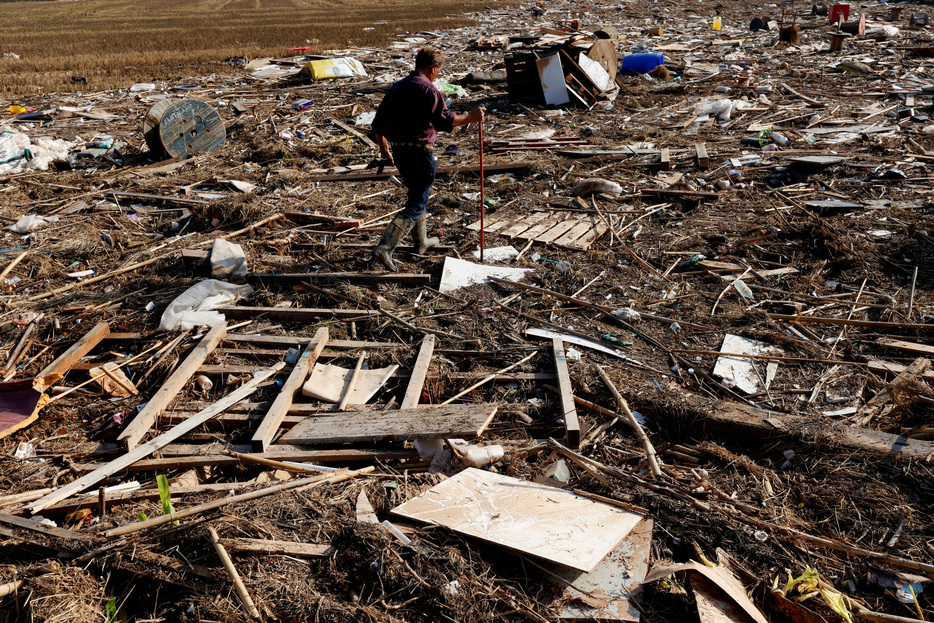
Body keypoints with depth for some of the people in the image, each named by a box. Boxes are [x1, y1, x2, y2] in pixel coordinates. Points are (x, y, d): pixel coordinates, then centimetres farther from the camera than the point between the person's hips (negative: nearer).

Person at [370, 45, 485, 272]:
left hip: (398, 151, 9)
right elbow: (443, 120, -22)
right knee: (415, 206, -4)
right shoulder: (428, 89, -12)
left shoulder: (398, 86, 13)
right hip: (419, 151, -8)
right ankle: (383, 249, -14)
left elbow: (378, 123, 18)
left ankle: (421, 241, 39)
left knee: (416, 195, 26)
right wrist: (471, 117, -12)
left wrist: (383, 147, 29)